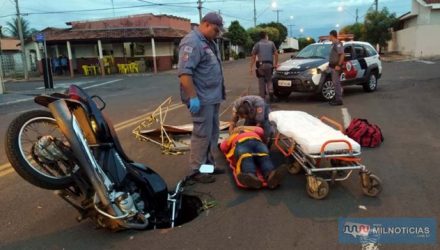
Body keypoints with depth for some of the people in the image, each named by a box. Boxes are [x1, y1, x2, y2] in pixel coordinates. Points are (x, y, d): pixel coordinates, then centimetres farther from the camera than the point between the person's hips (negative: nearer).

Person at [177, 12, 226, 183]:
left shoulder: (208, 42, 16)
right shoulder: (192, 42, -15)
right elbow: (184, 72, -24)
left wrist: (218, 92, 22)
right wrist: (193, 97, -27)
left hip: (212, 97, 10)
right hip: (201, 99, -10)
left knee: (213, 132, 15)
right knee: (202, 134, -4)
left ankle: (208, 164, 26)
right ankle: (197, 170, 7)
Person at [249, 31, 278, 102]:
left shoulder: (257, 44, 5)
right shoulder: (271, 43, 12)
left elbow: (253, 56, 1)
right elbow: (276, 54, 8)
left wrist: (251, 67, 3)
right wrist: (276, 63, 18)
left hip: (261, 64, -2)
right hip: (269, 64, 2)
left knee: (261, 81, 3)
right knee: (269, 80, 15)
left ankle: (262, 97, 3)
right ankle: (271, 91, -9)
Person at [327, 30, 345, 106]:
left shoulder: (338, 44, -14)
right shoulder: (333, 44, 16)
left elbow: (342, 55, -20)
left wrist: (339, 65, -24)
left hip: (336, 67, -10)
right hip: (332, 66, 10)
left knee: (336, 83, -8)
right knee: (335, 83, 13)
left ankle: (339, 100, -6)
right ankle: (336, 98, 20)